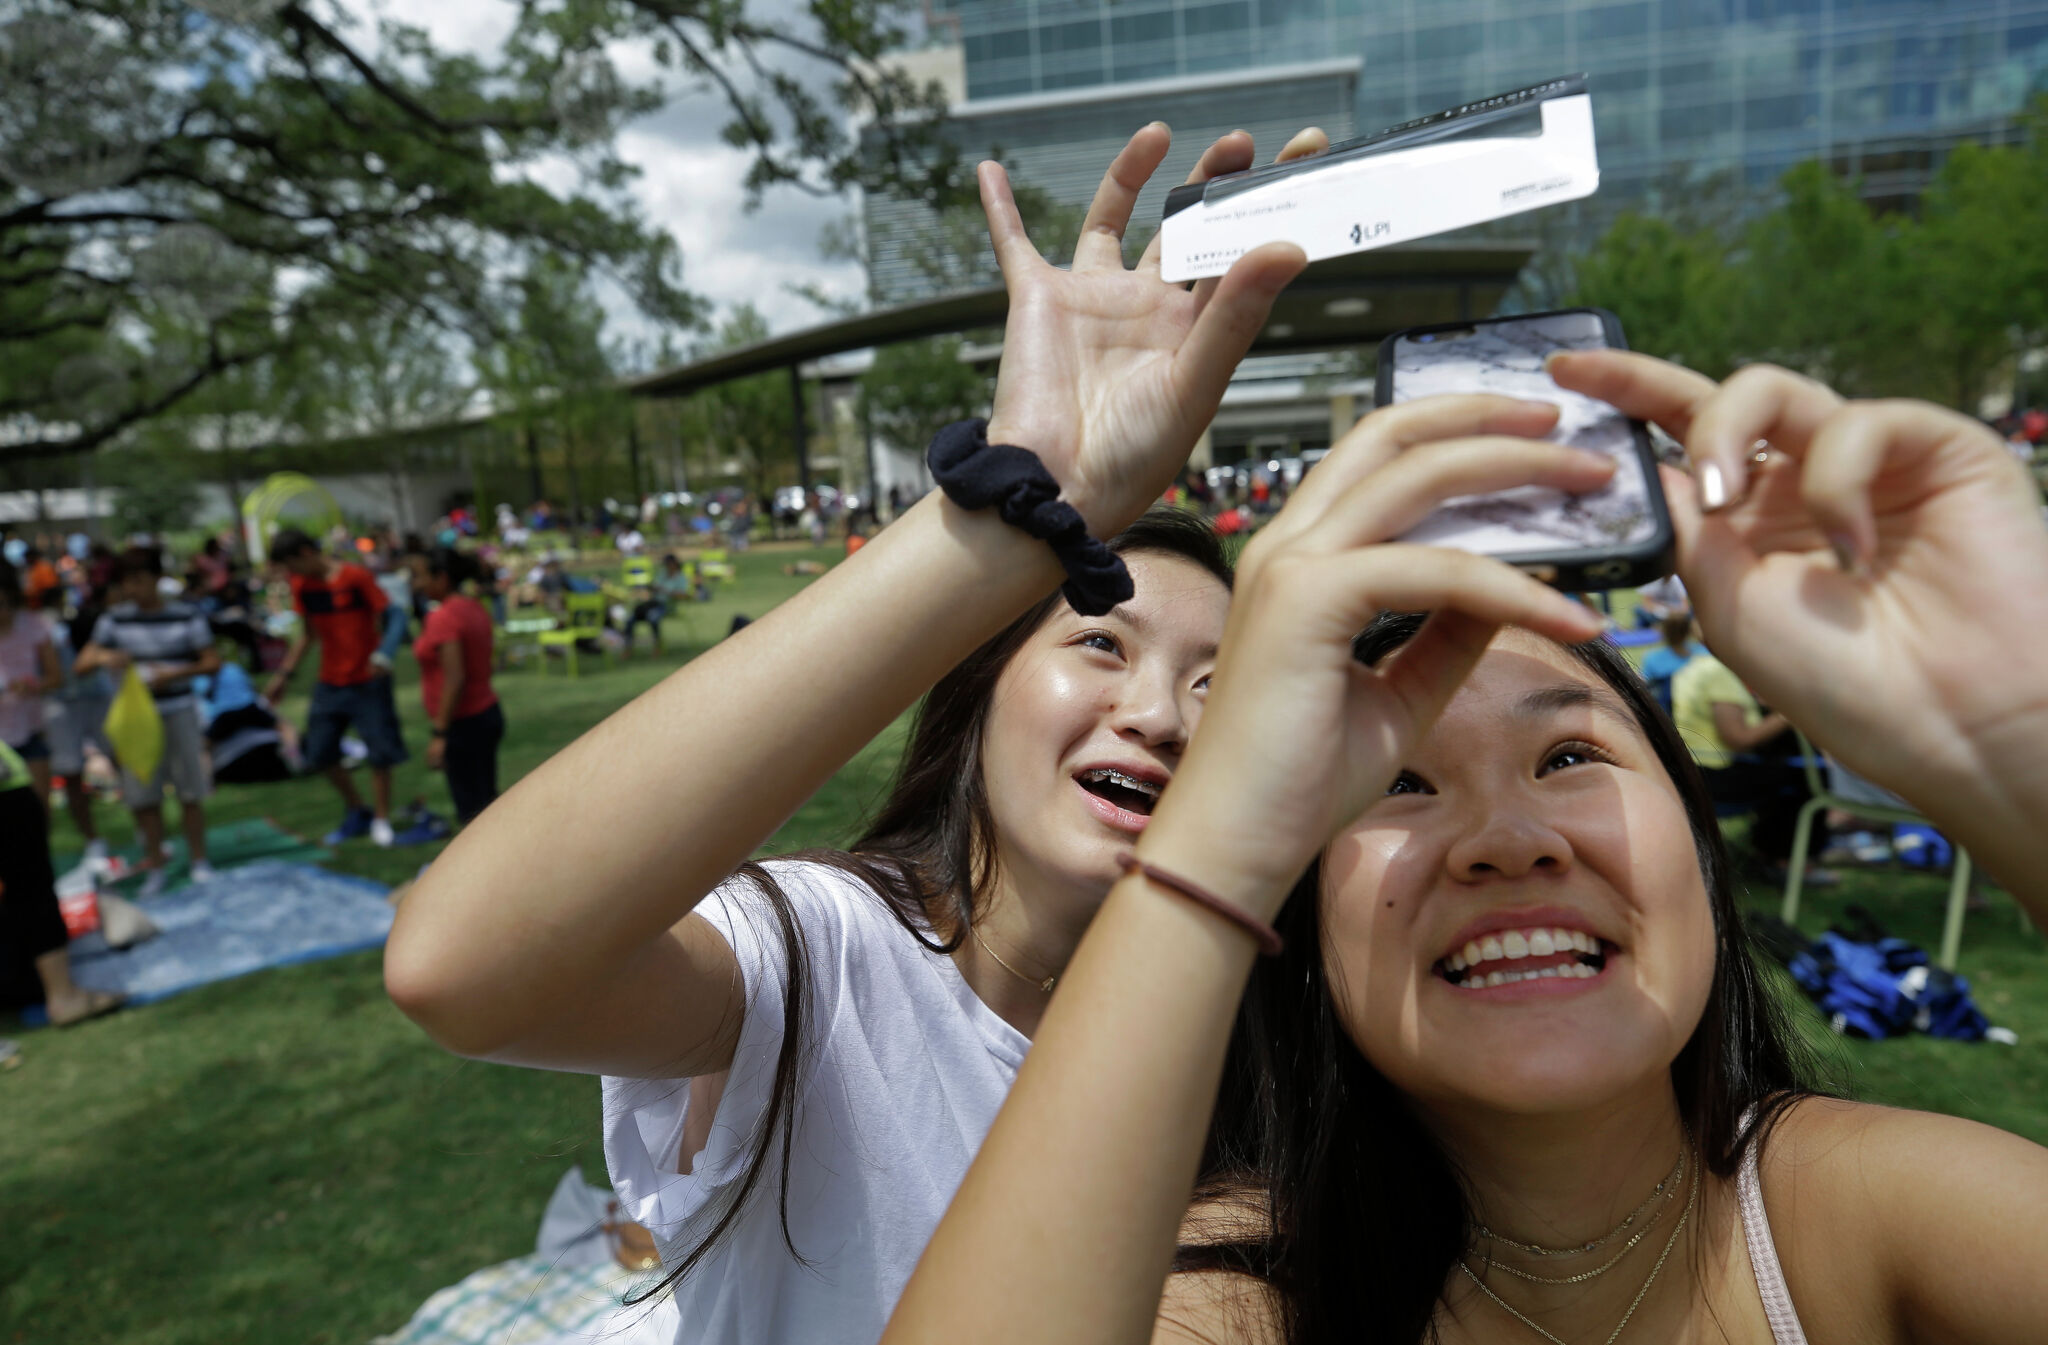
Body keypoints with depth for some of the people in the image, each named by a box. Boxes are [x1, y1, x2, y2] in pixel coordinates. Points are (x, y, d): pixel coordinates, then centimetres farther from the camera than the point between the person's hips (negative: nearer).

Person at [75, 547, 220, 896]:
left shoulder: (186, 616, -2)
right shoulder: (114, 620, 3)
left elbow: (212, 663, -2)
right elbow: (80, 666, 2)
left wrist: (172, 674, -17)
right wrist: (103, 657, -20)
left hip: (179, 711, -2)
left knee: (190, 791, 4)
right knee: (142, 795, 5)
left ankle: (199, 860, 17)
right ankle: (156, 863, 20)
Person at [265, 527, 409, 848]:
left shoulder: (356, 577, -13)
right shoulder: (301, 587, 4)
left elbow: (386, 619, -11)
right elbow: (306, 634, 16)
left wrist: (381, 656, -27)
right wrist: (284, 674, 13)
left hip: (368, 680, -6)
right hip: (329, 683, 6)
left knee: (380, 752, -3)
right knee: (321, 753, 6)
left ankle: (381, 819, 12)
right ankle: (356, 811, 24)